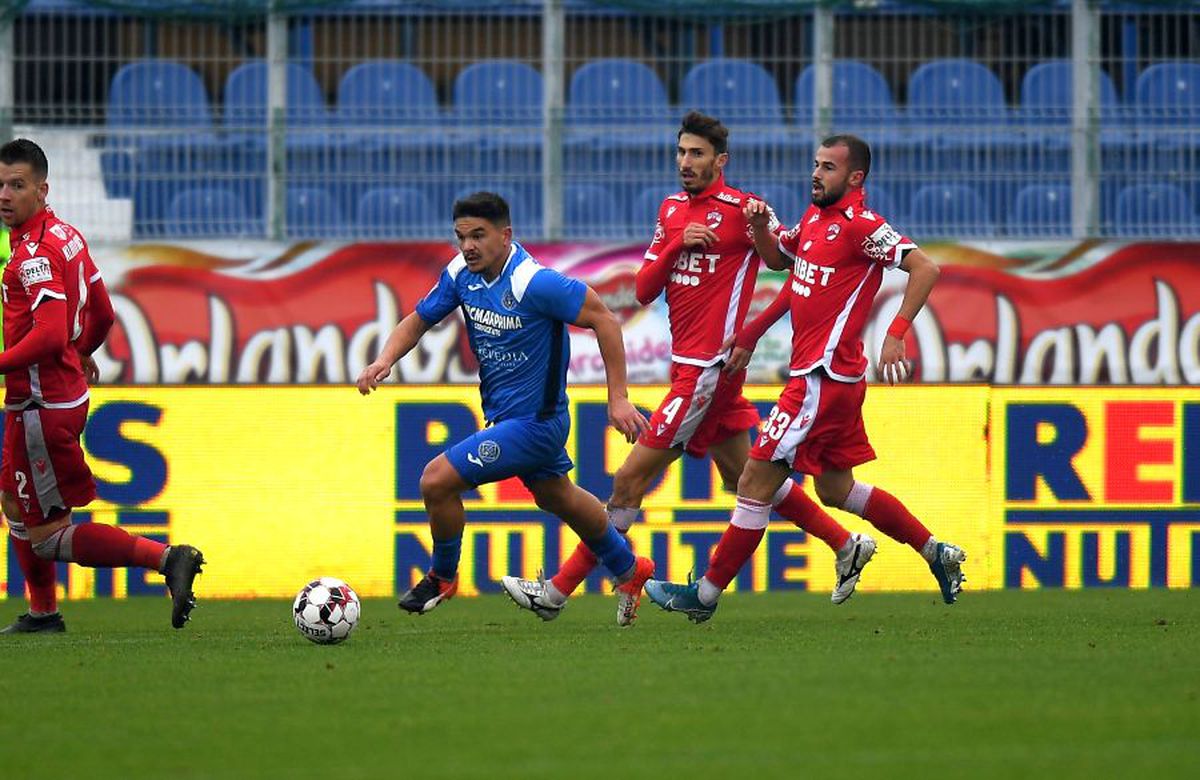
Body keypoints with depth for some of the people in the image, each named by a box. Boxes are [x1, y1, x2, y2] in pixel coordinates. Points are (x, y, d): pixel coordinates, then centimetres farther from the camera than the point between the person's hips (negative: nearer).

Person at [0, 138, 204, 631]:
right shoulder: (67, 235, 8)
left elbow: (49, 336, -31)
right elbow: (100, 315, 18)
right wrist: (82, 355, 35)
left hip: (42, 406, -10)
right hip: (69, 393, 10)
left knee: (48, 537, -5)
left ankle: (166, 558, -13)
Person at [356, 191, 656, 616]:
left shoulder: (534, 282, -28)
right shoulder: (461, 274, -6)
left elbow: (603, 320, -22)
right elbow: (418, 321, 7)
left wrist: (618, 398, -22)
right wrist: (384, 361, -14)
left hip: (533, 422, -9)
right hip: (501, 414, 9)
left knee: (437, 480, -14)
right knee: (558, 498, 29)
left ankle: (442, 577, 12)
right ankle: (629, 569, 51)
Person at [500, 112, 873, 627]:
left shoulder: (744, 209, -9)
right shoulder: (672, 209, 13)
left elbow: (788, 261, 0)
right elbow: (644, 291, 10)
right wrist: (676, 246, -7)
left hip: (709, 368, -9)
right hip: (688, 366, 9)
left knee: (631, 479, -8)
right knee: (744, 478, 17)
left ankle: (558, 592, -5)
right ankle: (847, 546, 30)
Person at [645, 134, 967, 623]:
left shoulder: (860, 225, -14)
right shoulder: (814, 217, 13)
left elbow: (924, 268, -21)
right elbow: (777, 257, 29)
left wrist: (895, 335, -29)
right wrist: (761, 226, 8)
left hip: (823, 376, -10)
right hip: (819, 374, 10)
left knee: (755, 484, -5)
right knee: (837, 490, 19)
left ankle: (705, 595, 1)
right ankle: (938, 554, 27)